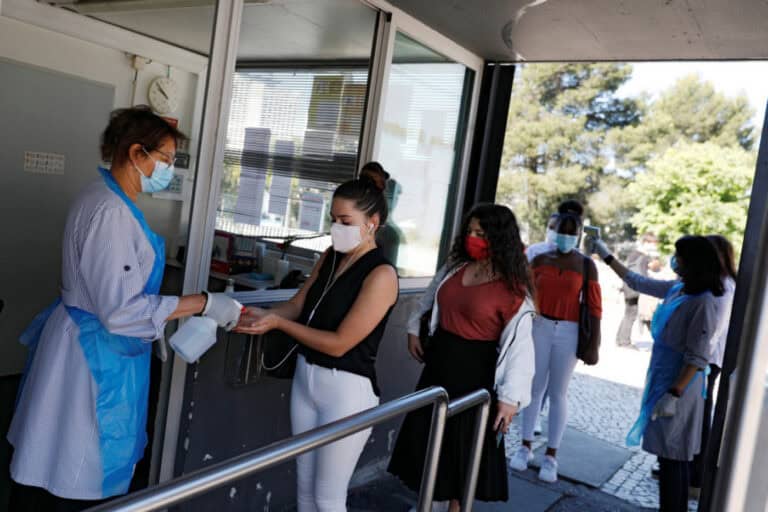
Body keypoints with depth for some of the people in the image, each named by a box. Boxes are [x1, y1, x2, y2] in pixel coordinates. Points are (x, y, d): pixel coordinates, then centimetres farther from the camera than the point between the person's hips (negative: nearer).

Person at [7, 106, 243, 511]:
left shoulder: (106, 199, 9)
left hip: (90, 342, 10)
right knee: (77, 476, 6)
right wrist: (204, 303, -23)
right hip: (94, 354, -10)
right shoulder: (112, 212, -24)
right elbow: (122, 309, -26)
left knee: (60, 461, 22)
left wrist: (159, 327, 14)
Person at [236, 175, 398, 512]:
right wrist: (262, 315, -13)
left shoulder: (381, 275, -19)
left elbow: (339, 343, -21)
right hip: (306, 376, 7)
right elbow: (297, 306, 6)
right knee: (304, 485, 21)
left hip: (347, 389, -7)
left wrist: (277, 324, -19)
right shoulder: (331, 257, 4)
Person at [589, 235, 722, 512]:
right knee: (676, 456, 16)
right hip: (661, 380, 8)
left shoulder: (703, 302, -17)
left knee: (672, 456, 0)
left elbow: (697, 359, -19)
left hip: (677, 386, -8)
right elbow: (637, 282, 21)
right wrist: (607, 256, 25)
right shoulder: (675, 289, 5)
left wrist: (674, 394, -21)